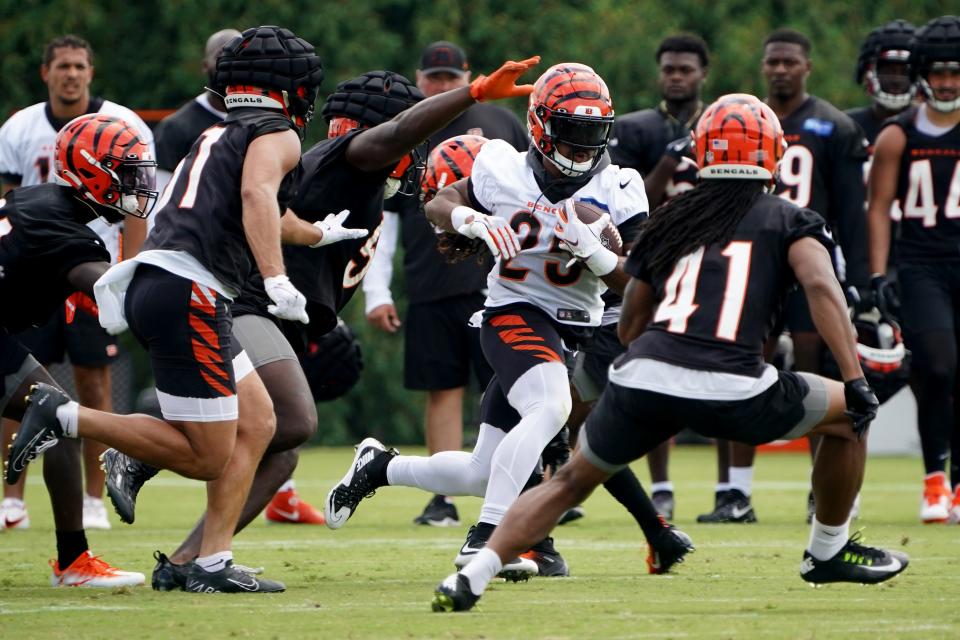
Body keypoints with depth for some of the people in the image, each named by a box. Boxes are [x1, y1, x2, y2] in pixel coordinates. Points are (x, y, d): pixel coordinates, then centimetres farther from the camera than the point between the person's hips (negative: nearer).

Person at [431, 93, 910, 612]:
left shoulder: (667, 222, 26)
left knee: (572, 481, 23)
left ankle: (471, 578, 8)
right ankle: (828, 553, 33)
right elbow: (821, 285, -3)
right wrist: (856, 381, -8)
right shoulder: (788, 220, 16)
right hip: (731, 389, -3)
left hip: (641, 376, 3)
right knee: (847, 416, 23)